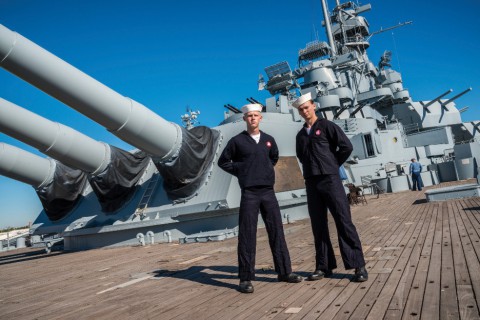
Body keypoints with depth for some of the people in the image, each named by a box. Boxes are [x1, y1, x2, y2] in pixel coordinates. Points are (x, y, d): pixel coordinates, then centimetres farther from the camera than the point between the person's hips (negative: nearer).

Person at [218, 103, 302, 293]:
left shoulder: (269, 140, 10)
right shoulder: (237, 141, 0)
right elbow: (223, 161, 7)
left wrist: (267, 169, 13)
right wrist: (240, 172, -2)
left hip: (268, 192, 4)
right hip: (249, 193, -4)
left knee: (277, 231, 8)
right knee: (247, 235, -1)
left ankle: (285, 272, 21)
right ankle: (246, 278, 8)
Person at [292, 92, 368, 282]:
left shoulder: (327, 126, 1)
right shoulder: (300, 135, 16)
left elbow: (346, 147, -5)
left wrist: (333, 165, 3)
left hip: (330, 180, -5)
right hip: (311, 183, 5)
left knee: (344, 222, -5)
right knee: (318, 226, 7)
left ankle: (359, 266, 3)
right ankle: (324, 266, 15)